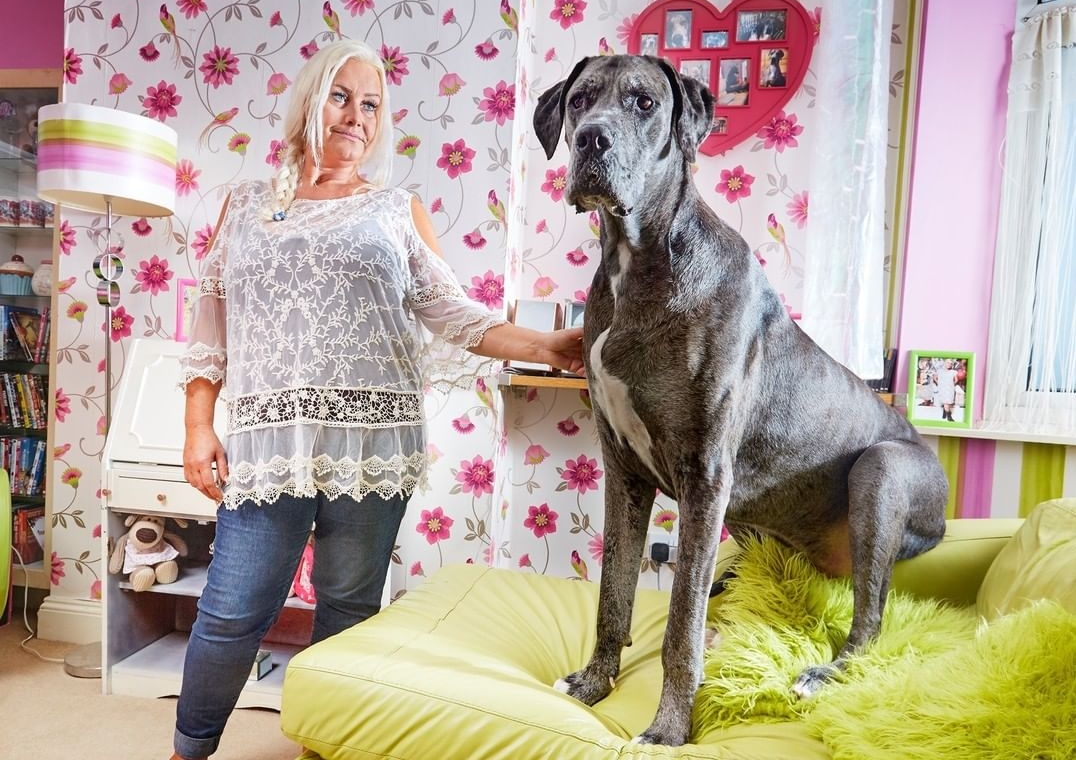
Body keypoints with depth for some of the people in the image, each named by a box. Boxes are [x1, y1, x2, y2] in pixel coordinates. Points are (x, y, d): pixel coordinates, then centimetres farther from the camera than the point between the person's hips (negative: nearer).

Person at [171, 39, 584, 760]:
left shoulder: (399, 209, 10)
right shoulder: (248, 203, 14)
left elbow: (451, 315, 4)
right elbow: (212, 322, 12)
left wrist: (546, 346, -8)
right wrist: (199, 427, 4)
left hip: (373, 443, 0)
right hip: (270, 437, 1)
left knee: (349, 610, 9)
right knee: (232, 613, 3)